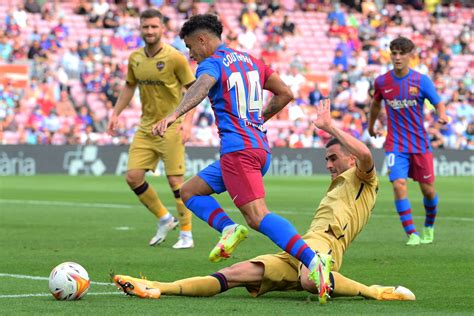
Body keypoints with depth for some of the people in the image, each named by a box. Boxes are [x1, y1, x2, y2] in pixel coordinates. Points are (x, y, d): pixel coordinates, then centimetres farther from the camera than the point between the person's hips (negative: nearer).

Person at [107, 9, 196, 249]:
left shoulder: (175, 58, -12)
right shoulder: (135, 58, 4)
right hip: (146, 127, 6)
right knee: (132, 177, -2)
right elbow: (129, 87, 19)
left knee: (175, 180, -8)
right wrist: (116, 113, 11)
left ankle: (186, 234, 5)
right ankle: (164, 219, 18)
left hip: (171, 127, -6)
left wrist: (187, 121, -17)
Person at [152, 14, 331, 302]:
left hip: (238, 149, -9)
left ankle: (314, 262, -30)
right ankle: (230, 230, -3)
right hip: (260, 146, 9)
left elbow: (201, 88, -28)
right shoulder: (250, 60, 20)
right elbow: (286, 94, 19)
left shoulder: (211, 64, -4)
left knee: (259, 216, -18)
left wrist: (173, 116, -43)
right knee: (189, 192, 18)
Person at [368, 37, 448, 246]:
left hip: (420, 144, 0)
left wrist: (442, 115, -29)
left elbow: (438, 103, -6)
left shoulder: (421, 80, -6)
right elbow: (376, 103, 19)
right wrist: (371, 125, 31)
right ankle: (412, 234, -14)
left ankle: (429, 227, 34)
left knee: (428, 190, 5)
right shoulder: (382, 82, 0)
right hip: (395, 144, 0)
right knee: (399, 184, -19)